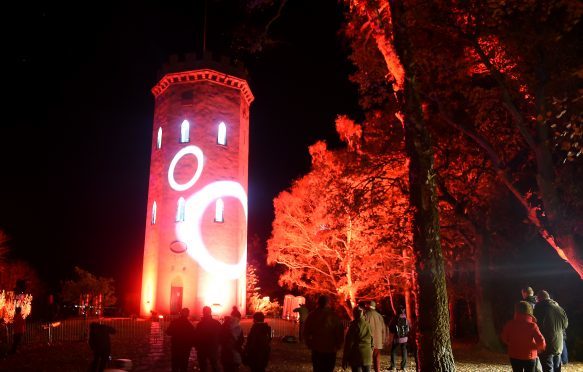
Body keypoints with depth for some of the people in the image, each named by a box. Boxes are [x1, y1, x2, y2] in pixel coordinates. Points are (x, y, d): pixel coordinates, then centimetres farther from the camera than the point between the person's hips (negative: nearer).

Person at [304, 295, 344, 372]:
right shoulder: (333, 316, -14)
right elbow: (340, 333, -11)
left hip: (316, 349, 3)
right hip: (330, 350, -3)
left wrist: (309, 344, 14)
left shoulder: (312, 315, -4)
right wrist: (338, 346, 4)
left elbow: (306, 331, 3)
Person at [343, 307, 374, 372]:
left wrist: (344, 360, -2)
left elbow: (348, 343, -8)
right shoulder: (368, 325, 4)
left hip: (356, 356, -4)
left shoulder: (354, 326, -9)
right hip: (367, 356, 4)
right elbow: (372, 343, 10)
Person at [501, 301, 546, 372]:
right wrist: (542, 346, 1)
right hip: (529, 357, -2)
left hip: (514, 356, 2)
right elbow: (541, 342, -22)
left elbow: (504, 338, 1)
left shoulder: (510, 324, -9)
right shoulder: (532, 325, -17)